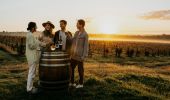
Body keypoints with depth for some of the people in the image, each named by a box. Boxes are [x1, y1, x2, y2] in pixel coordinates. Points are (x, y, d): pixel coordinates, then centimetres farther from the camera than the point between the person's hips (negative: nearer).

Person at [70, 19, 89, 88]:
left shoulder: (85, 35, -9)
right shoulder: (76, 33, 12)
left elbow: (86, 46, -11)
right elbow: (72, 41, 16)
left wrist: (84, 56, -15)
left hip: (79, 56, -7)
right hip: (73, 55, 7)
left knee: (80, 69, 5)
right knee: (71, 68, 11)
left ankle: (81, 84, 19)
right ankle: (72, 82, 24)